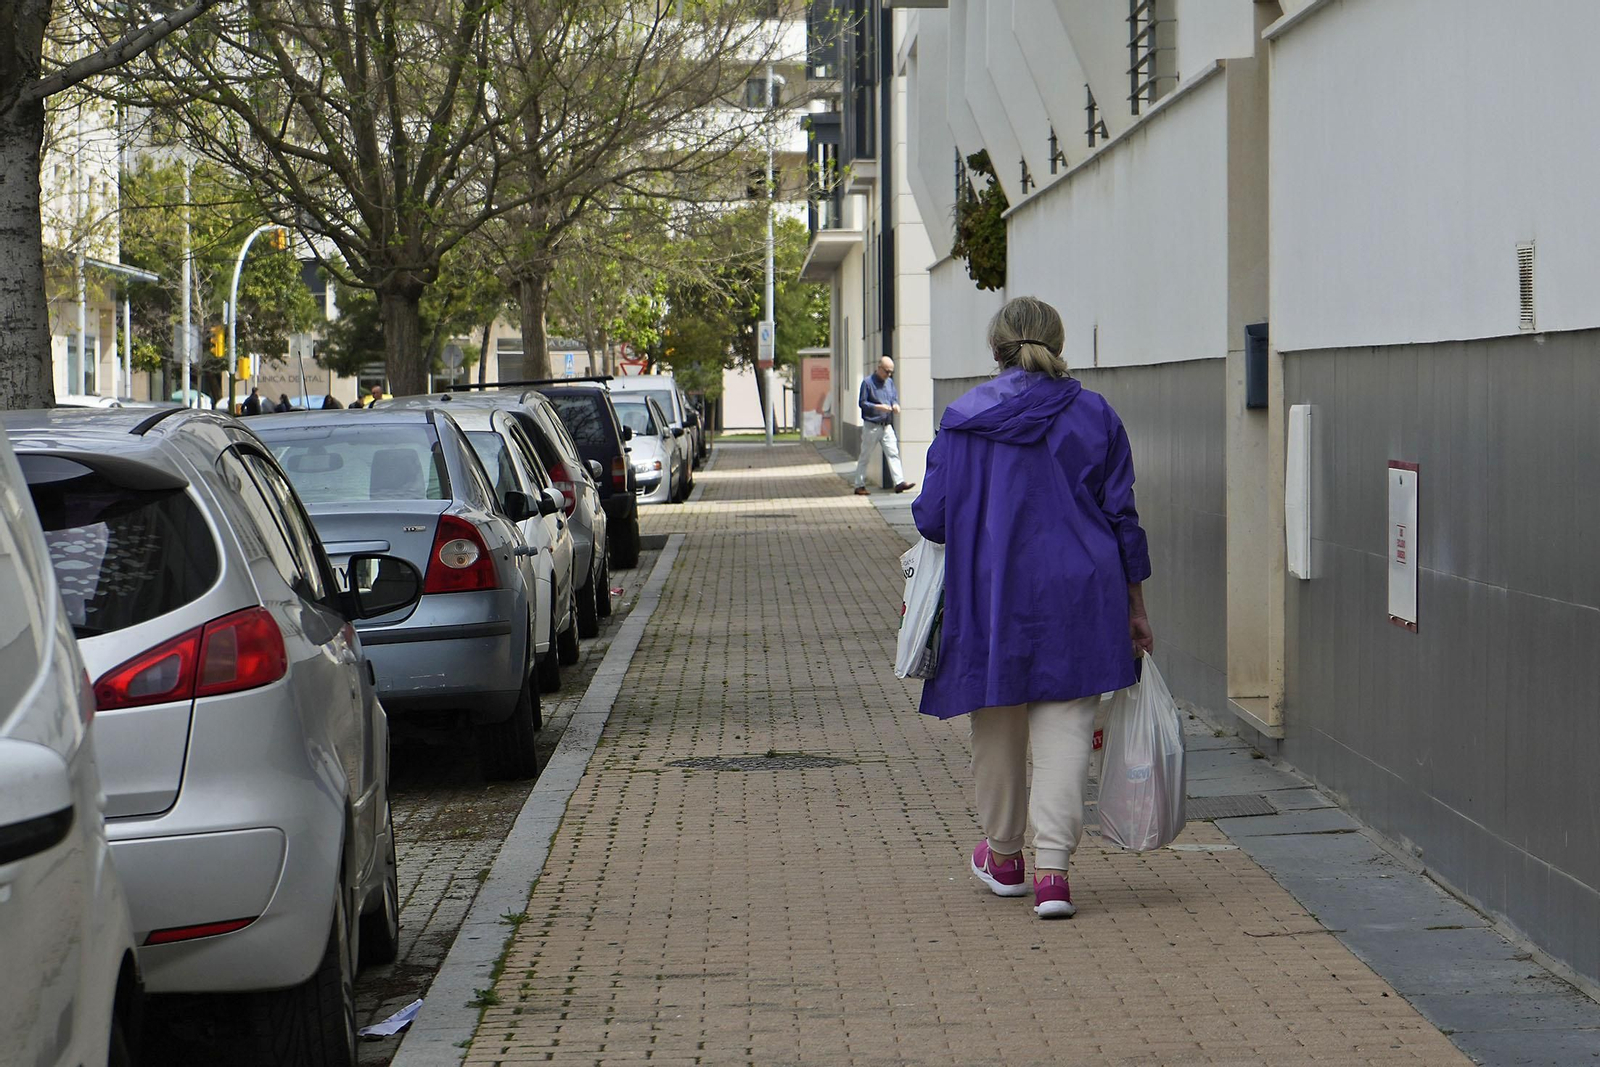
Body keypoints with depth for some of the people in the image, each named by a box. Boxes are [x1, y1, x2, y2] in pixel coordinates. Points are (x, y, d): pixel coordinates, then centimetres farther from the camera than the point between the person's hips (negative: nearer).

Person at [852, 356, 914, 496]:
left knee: (893, 453, -5)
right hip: (871, 426, -6)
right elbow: (862, 402, -10)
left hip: (886, 426, 6)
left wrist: (895, 405, -5)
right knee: (865, 457, 3)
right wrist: (878, 407, -21)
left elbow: (895, 397, 19)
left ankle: (899, 482, -10)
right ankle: (859, 486, 10)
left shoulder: (889, 382, 11)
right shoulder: (868, 382, -8)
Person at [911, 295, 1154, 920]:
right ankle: (1052, 868, -13)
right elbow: (1121, 518, 2)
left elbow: (931, 518, -1)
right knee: (1064, 726, 0)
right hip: (1077, 598, 0)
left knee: (998, 724, 15)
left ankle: (1003, 856, 30)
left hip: (989, 595, 0)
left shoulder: (962, 421, -2)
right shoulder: (1093, 417, 0)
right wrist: (1134, 608, 9)